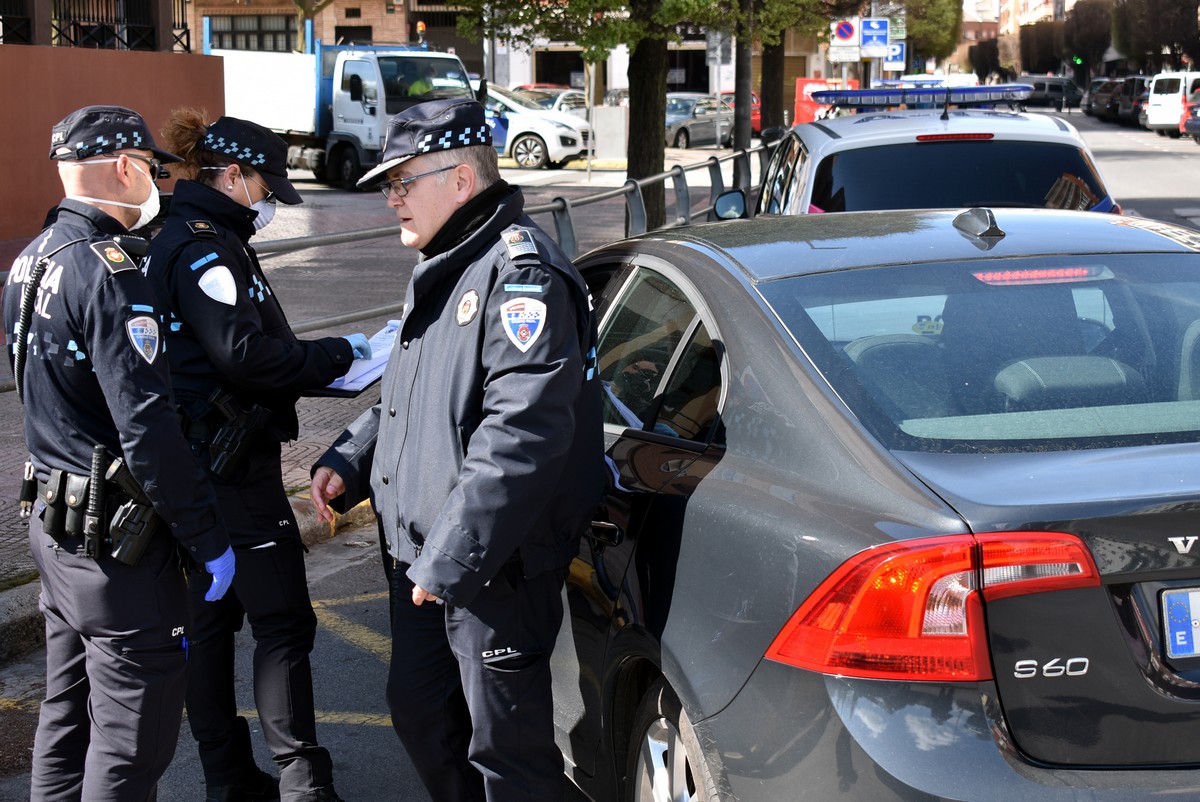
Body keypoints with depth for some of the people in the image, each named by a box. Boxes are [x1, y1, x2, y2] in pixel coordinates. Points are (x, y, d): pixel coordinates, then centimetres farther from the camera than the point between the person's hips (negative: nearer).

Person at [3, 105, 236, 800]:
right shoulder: (109, 273, -20)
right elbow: (147, 426, -25)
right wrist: (207, 537, -19)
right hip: (117, 539, -10)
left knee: (68, 711, 20)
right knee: (131, 739, -1)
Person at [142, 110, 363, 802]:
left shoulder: (179, 241, 16)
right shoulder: (205, 248, -15)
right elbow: (244, 354, -24)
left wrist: (316, 369, 8)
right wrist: (337, 354, -12)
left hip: (195, 474, 10)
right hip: (234, 469, -10)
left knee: (209, 620, 13)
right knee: (283, 621, -4)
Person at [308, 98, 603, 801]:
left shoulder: (520, 271, -19)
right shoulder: (444, 270, 16)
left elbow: (521, 432, -29)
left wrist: (451, 558, -28)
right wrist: (350, 462, 12)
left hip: (497, 569, -10)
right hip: (423, 557, 10)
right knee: (420, 713, 22)